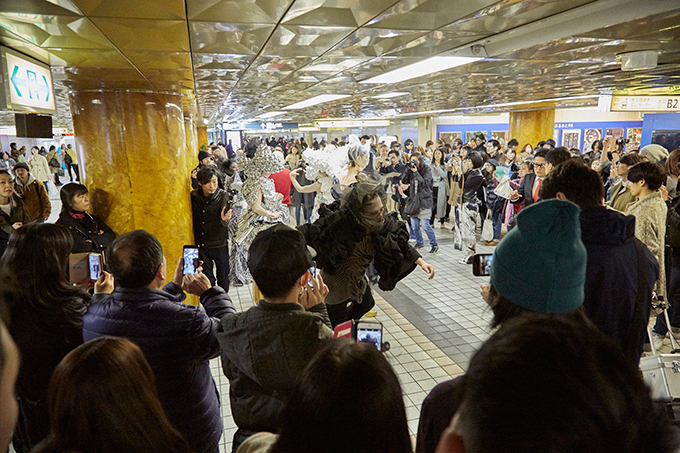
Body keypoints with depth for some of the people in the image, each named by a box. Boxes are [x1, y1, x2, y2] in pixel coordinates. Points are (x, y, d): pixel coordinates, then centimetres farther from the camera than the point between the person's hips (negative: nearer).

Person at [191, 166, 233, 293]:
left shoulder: (223, 196, -13)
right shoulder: (194, 196, -5)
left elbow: (225, 223, -18)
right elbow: (192, 217, 8)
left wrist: (224, 219, -40)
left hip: (220, 244, -2)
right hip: (201, 245, 2)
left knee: (223, 278, 12)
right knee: (207, 278, 13)